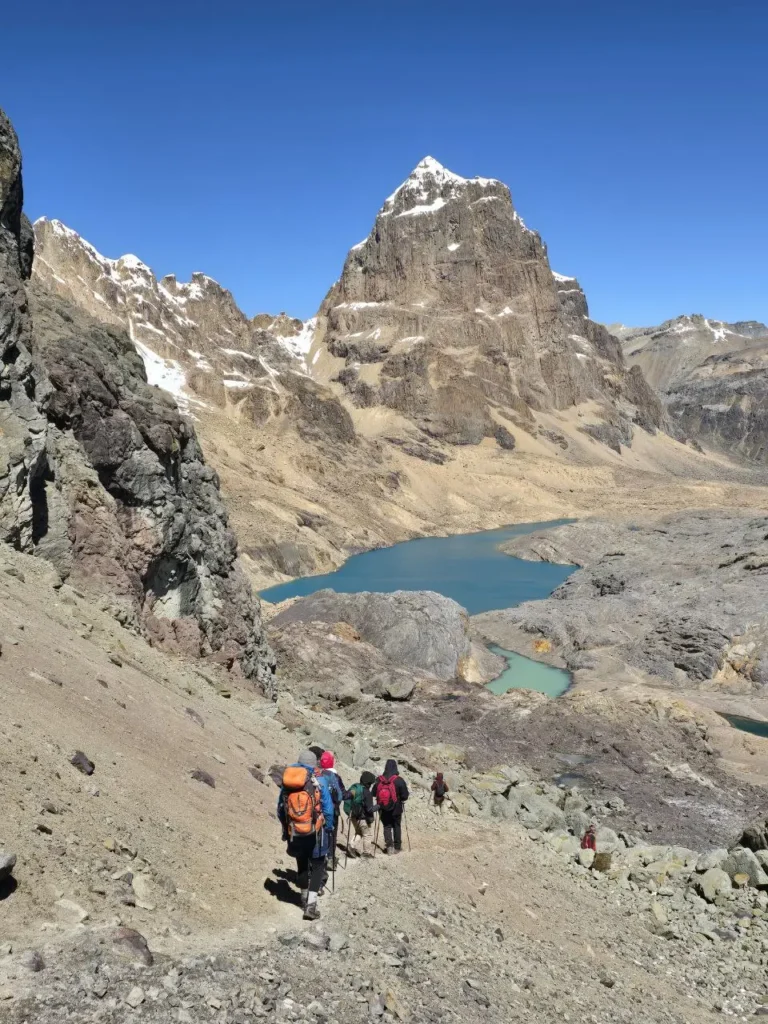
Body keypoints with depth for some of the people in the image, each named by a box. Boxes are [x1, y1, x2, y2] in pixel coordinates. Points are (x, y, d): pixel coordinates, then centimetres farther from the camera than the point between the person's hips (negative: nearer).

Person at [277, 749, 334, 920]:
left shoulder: (286, 782, 1)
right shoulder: (319, 781, -9)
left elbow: (280, 810, 9)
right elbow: (328, 810, -7)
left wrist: (286, 827, 22)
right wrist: (327, 829, 7)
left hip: (294, 834, 3)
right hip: (315, 833, -3)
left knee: (302, 865, 22)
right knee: (317, 866, 9)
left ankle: (305, 898, 37)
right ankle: (311, 905, -4)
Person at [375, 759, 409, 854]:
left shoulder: (379, 780, -8)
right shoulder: (399, 781, -16)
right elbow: (405, 795, -12)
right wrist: (400, 799, 8)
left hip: (383, 809, 1)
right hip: (396, 809, -1)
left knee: (387, 826, 14)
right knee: (397, 826, 14)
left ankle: (389, 845, 1)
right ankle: (397, 847, 19)